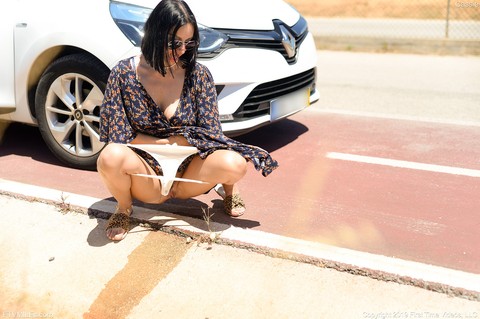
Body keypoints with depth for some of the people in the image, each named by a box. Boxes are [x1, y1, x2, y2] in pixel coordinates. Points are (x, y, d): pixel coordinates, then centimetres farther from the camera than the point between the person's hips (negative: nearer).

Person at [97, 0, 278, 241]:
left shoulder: (198, 74, -5)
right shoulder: (124, 73, -8)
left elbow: (211, 133, -3)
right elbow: (120, 136, -7)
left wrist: (176, 142, -17)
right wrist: (170, 143, -13)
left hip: (187, 175, 1)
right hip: (146, 176, -1)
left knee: (233, 164, -30)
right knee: (111, 157, -35)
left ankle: (228, 187, 9)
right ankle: (124, 206, -1)